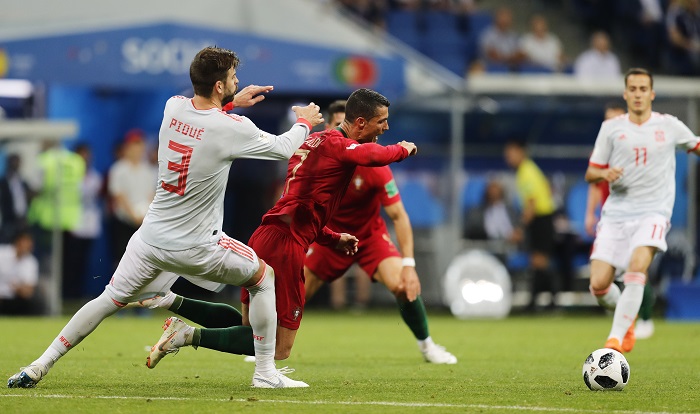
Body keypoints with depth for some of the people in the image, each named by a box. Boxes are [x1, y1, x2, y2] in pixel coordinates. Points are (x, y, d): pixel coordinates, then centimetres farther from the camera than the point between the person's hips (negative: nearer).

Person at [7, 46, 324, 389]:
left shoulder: (173, 107, -3)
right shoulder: (232, 128, -18)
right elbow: (284, 149, -1)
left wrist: (232, 102, 25)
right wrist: (305, 122, 18)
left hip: (152, 237, 4)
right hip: (196, 246, -4)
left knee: (109, 300, 15)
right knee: (264, 278, 17)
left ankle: (41, 365, 9)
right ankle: (265, 372, 16)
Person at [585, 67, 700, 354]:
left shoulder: (669, 126, 7)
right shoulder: (611, 128, 8)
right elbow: (590, 174, 10)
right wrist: (604, 174, -12)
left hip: (653, 212, -2)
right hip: (616, 212, 2)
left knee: (636, 268, -29)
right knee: (599, 284, -9)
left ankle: (616, 338, -27)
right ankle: (626, 318, 24)